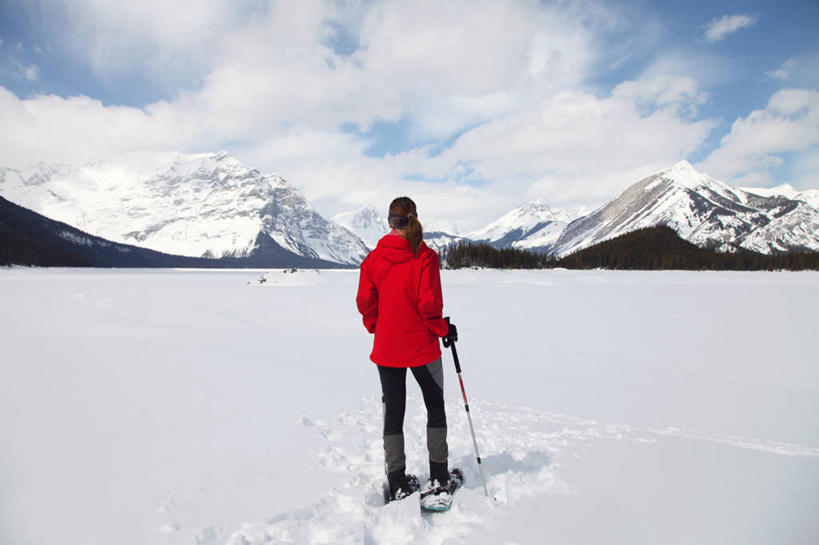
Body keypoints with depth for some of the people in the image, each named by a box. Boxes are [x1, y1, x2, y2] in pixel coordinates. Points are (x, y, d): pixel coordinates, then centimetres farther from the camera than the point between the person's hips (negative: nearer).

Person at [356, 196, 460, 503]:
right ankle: (439, 477, 22)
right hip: (421, 347, -2)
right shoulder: (425, 256, -14)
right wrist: (443, 329, 0)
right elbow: (429, 303, -18)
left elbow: (365, 302, -3)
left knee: (393, 412, 13)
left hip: (386, 348, 3)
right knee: (435, 407, 16)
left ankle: (398, 483, 20)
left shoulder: (373, 258, -4)